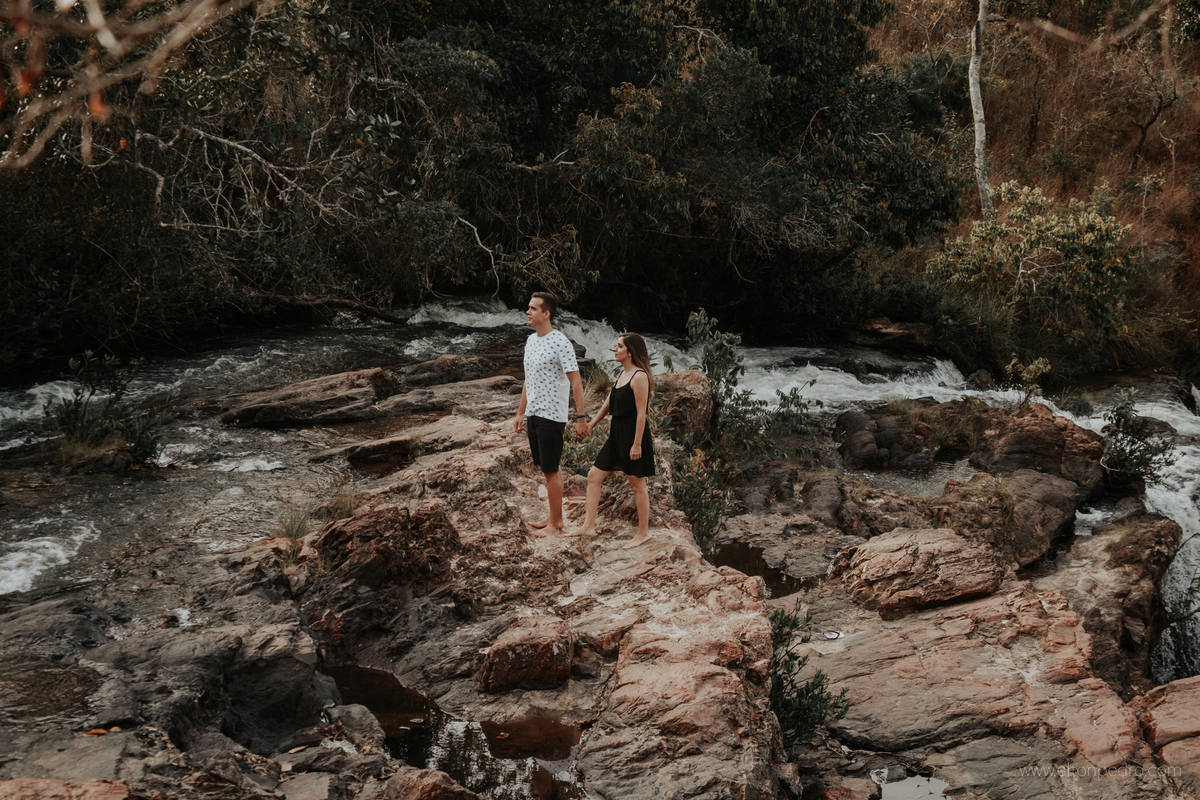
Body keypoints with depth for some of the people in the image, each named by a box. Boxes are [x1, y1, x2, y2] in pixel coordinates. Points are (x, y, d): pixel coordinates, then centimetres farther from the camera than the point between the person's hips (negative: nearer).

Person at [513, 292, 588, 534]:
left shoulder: (561, 343, -14)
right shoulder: (531, 340, 12)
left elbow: (576, 383, -16)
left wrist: (581, 418, -19)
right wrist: (520, 412, 22)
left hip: (552, 416, -8)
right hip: (534, 414, 8)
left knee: (551, 471, -4)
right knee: (547, 469, 14)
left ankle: (555, 523, 3)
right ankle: (554, 517, 23)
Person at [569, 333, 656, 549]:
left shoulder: (639, 377, -16)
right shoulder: (621, 375, 13)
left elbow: (641, 413, -19)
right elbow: (608, 403, 23)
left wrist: (637, 444, -21)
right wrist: (591, 424, 24)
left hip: (633, 434, -10)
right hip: (617, 434, 10)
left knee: (637, 484, 2)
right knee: (594, 476, 9)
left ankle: (643, 532, 15)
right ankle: (588, 526, 14)